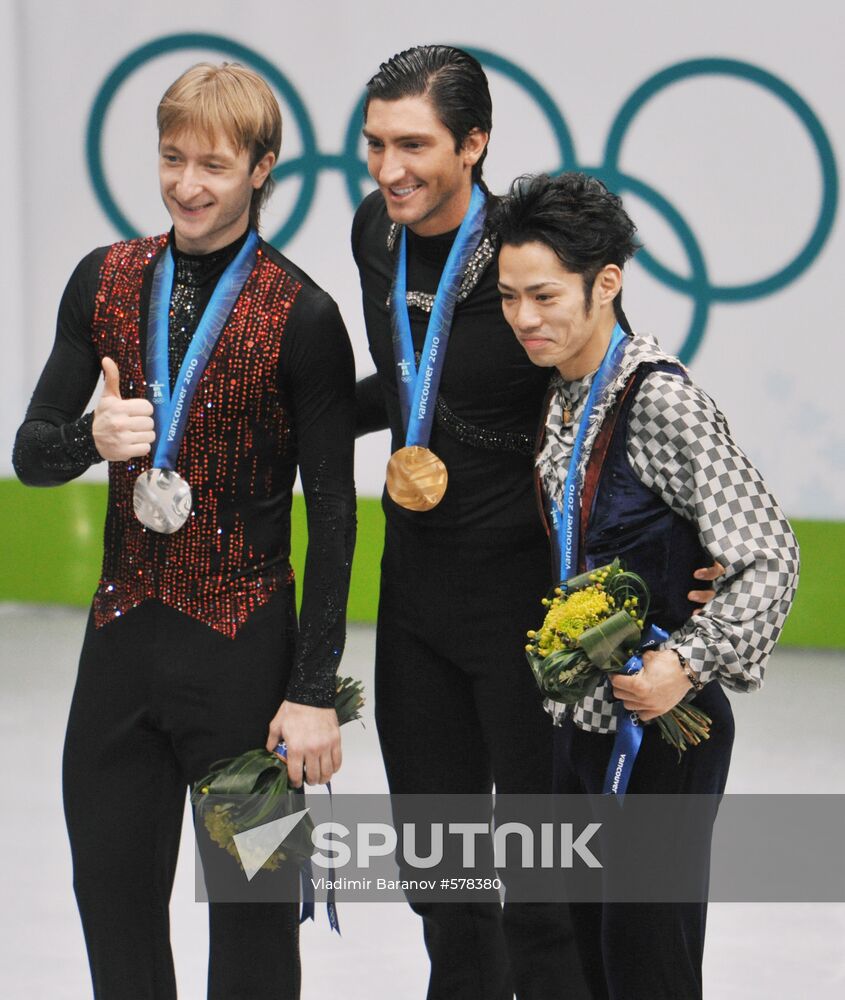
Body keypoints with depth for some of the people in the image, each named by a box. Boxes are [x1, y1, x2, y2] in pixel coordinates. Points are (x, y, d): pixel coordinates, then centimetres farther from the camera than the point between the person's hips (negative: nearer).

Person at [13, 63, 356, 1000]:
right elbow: (30, 454, 7)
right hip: (122, 638, 4)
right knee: (113, 891, 10)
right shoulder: (104, 281, 5)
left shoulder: (301, 316, -9)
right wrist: (91, 439, -17)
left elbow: (332, 516, -7)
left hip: (244, 649, -4)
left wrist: (313, 692, -10)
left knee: (251, 903, 4)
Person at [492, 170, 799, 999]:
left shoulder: (660, 400, -20)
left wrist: (688, 664, -28)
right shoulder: (563, 395, 6)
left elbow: (769, 557, -21)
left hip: (661, 730, -8)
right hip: (579, 722, 8)